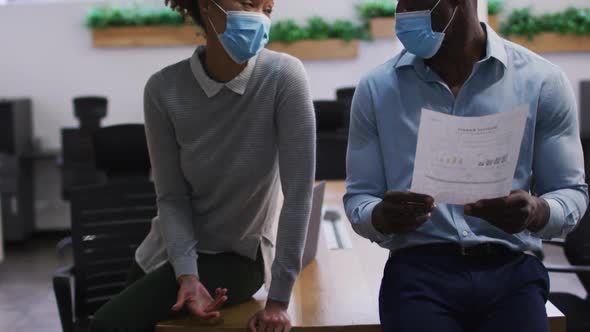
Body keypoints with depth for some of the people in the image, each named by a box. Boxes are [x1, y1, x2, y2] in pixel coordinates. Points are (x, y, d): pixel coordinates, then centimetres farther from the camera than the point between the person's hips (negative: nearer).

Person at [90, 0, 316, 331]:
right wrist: (187, 275, -24)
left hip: (239, 256, -3)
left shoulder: (283, 77, -22)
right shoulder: (164, 89, -13)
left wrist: (279, 299, -22)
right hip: (173, 249, 4)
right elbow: (172, 197, -9)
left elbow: (299, 192, -21)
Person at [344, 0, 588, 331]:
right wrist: (383, 217, -17)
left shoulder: (542, 81, 2)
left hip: (511, 272, 0)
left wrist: (536, 212, -17)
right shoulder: (376, 89, 5)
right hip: (418, 273, 0)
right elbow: (358, 199, 7)